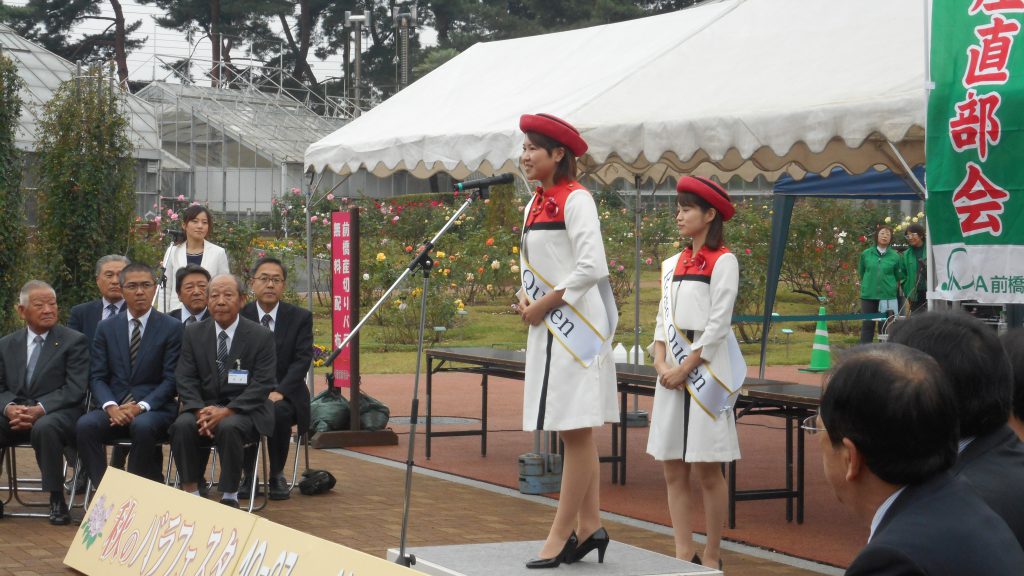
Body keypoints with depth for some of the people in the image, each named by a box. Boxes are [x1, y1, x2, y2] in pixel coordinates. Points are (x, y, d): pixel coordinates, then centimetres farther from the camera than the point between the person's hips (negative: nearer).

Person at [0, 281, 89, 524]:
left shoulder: (74, 341, 3)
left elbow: (75, 390, -7)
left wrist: (39, 410, -21)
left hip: (57, 414, -4)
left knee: (44, 428, -38)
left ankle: (57, 501, -27)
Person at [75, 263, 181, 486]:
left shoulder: (172, 328, 4)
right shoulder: (107, 328, 13)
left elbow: (170, 380, -2)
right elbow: (97, 377, 8)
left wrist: (141, 407, -16)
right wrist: (111, 407, -13)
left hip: (153, 409, -3)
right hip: (114, 408, 3)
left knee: (143, 426, -36)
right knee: (85, 425, -28)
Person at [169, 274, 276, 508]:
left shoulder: (261, 337, -1)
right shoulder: (193, 334, 9)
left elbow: (262, 385, -7)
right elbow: (185, 379, 3)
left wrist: (227, 411, -21)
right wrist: (200, 410, -17)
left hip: (244, 410, -3)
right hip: (204, 407, 3)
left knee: (229, 427, -36)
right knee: (182, 426, -29)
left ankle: (229, 497, -21)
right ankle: (190, 493, -18)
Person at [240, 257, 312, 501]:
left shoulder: (300, 317, 4)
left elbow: (302, 360, -6)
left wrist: (279, 392, -22)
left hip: (284, 394, 0)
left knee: (278, 411, -35)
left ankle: (277, 475, -11)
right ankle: (248, 475, -11)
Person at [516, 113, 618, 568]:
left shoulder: (576, 199, -11)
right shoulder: (534, 205, 15)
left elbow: (592, 267, -19)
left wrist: (546, 303, -14)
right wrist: (525, 298, 3)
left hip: (575, 325, -9)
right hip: (546, 327, 9)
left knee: (576, 431, -5)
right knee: (576, 434, 12)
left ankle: (562, 533, -3)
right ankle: (589, 526, 17)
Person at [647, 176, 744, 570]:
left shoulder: (723, 261, -6)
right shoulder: (673, 264, 13)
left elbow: (719, 324, -11)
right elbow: (664, 319, 12)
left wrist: (685, 369, -13)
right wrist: (661, 364, -3)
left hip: (706, 371, -7)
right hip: (673, 373, 7)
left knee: (707, 471, -2)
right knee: (674, 470, 5)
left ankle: (711, 558, 5)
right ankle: (683, 554, 10)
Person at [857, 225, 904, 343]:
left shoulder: (895, 256, 2)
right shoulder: (866, 254, 5)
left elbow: (899, 278, 10)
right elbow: (861, 274, 14)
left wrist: (891, 288, 5)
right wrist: (868, 285, 10)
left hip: (888, 297, -1)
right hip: (868, 296, 1)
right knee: (867, 325, 1)